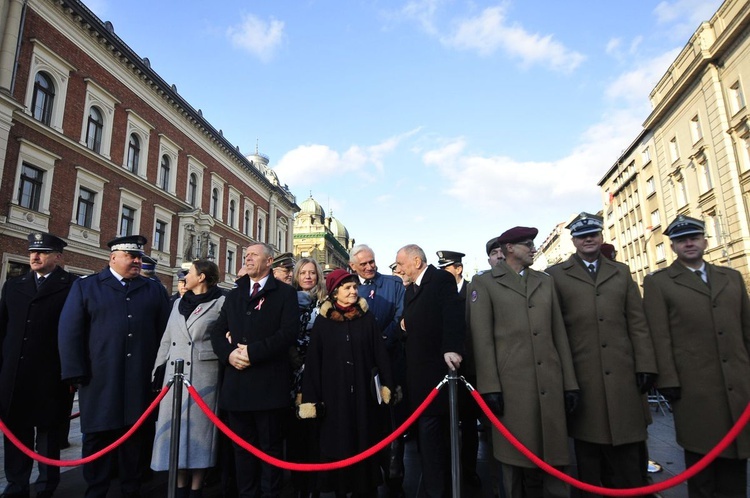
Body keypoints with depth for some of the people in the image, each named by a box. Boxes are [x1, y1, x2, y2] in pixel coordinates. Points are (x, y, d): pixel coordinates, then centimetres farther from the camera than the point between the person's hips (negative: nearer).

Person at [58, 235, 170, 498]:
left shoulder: (155, 289, 10)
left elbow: (166, 330, 9)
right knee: (98, 437, 9)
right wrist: (76, 373, -6)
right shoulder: (85, 286, 6)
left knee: (135, 436, 11)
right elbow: (70, 331, 0)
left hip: (141, 380, 2)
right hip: (100, 380, -1)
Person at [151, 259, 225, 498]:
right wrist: (157, 371, 11)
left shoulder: (220, 303, -4)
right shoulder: (179, 303, 15)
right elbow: (167, 340, 15)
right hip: (175, 375, 6)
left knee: (198, 428, 2)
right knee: (175, 429, 7)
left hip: (203, 376, -5)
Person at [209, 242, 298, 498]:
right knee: (242, 446, 15)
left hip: (268, 383, -5)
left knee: (270, 447, 7)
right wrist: (229, 354, -7)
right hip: (236, 383, 5)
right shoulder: (233, 295, 18)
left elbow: (288, 332, -12)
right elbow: (217, 332, 13)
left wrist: (253, 351, -16)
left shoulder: (285, 293, 0)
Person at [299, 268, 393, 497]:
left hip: (363, 395, 1)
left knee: (364, 447, 9)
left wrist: (387, 387, -4)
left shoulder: (367, 319, 4)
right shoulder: (322, 322, 1)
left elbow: (380, 354, 3)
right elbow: (313, 362, -1)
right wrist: (311, 398, -5)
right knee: (337, 447, 6)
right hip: (334, 396, -1)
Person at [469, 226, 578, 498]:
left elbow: (559, 334, 13)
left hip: (550, 384, 4)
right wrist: (490, 388, -10)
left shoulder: (545, 281, 16)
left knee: (553, 456, 10)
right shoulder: (484, 283, 1)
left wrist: (570, 383, 8)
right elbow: (482, 338, -5)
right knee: (517, 458, 6)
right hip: (511, 385, -4)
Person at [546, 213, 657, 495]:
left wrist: (645, 366, 2)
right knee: (588, 452, 9)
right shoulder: (556, 275, 2)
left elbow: (637, 323, 10)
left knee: (626, 450, 10)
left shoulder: (621, 272, 14)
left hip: (622, 374, 3)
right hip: (581, 376, -2)